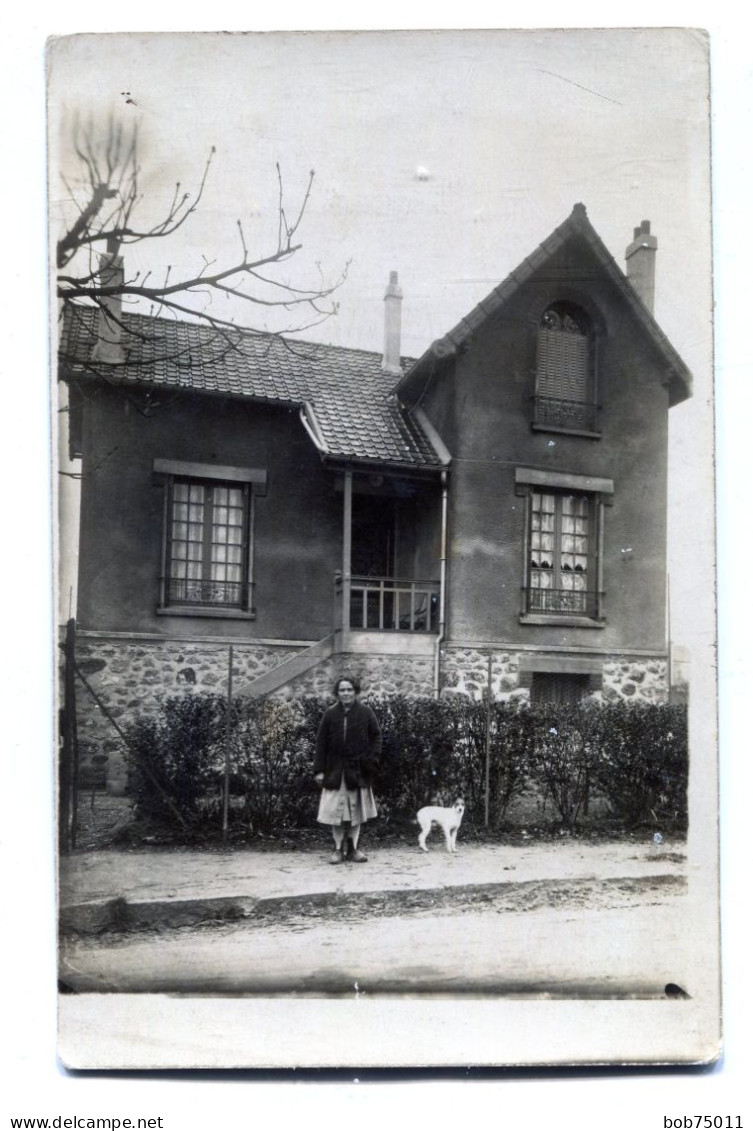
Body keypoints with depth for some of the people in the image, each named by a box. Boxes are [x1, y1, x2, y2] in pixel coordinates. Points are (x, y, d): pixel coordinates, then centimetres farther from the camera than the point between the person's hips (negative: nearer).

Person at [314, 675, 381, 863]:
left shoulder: (365, 712, 0)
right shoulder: (330, 713, 0)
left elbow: (376, 736, 4)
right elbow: (321, 742, 1)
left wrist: (372, 760, -9)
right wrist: (319, 770, -3)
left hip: (358, 770, 0)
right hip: (335, 771, 0)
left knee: (356, 811, 7)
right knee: (336, 811, 1)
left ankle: (352, 848, 19)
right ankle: (338, 849, 13)